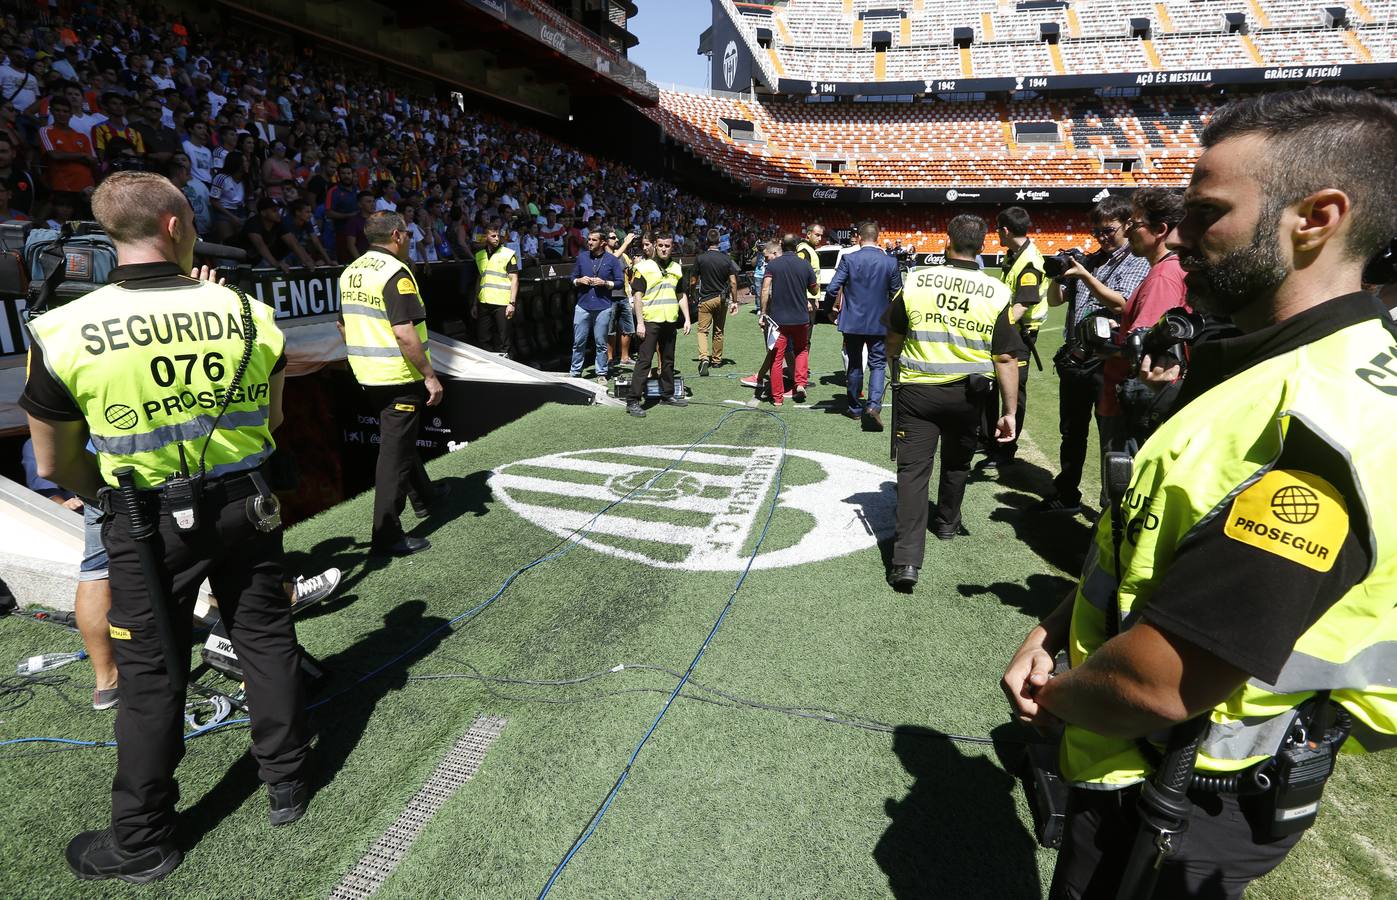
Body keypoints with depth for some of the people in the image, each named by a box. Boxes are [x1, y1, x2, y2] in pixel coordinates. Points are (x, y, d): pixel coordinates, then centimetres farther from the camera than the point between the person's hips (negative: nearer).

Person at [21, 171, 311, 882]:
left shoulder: (65, 332, -13)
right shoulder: (248, 313, -8)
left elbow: (55, 463, -2)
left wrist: (111, 500, 18)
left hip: (148, 523, -1)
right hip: (244, 504, 2)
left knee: (151, 676, 11)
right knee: (266, 638, 16)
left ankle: (142, 843, 28)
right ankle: (287, 784, 33)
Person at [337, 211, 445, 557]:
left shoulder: (351, 272, 10)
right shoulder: (396, 273, -17)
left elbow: (343, 325, 17)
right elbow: (405, 333, -24)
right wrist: (430, 376, -19)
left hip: (368, 375, 9)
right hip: (399, 376, -9)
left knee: (399, 435, 25)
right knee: (395, 450, -3)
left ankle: (421, 491, 45)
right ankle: (387, 535, 1)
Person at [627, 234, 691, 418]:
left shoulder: (677, 269, 12)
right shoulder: (644, 267, -4)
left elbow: (681, 296, 19)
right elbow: (637, 296, -7)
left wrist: (687, 319, 11)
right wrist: (640, 323, -13)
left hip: (670, 321, 6)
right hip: (650, 320, -6)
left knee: (668, 360, 15)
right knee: (644, 361, -8)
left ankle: (667, 394, 28)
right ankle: (633, 401, -7)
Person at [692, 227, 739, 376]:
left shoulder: (700, 258, -7)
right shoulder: (726, 258, -3)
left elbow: (694, 281, 0)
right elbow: (733, 282, -6)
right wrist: (734, 301, 2)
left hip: (705, 299, -2)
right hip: (722, 299, 2)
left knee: (703, 330, -1)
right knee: (718, 331, 14)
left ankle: (704, 358, -22)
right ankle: (716, 360, 25)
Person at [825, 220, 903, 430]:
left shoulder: (849, 259, -10)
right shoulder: (891, 262, -5)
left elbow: (832, 289, -14)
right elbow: (897, 295, 0)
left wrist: (832, 307, 5)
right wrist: (891, 317, 18)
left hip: (852, 322, 0)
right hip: (879, 323, 0)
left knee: (854, 365, 14)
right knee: (877, 364, 8)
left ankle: (855, 408, 23)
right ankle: (874, 404, -13)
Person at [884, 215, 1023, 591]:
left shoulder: (916, 282, -5)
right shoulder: (998, 293, -6)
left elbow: (893, 340, 6)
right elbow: (1005, 358, -7)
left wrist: (897, 368, 27)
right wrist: (1009, 411, 0)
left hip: (916, 390, -1)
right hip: (968, 394, 1)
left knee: (913, 469, -2)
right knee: (956, 462, 24)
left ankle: (906, 560, -12)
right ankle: (947, 523, 45)